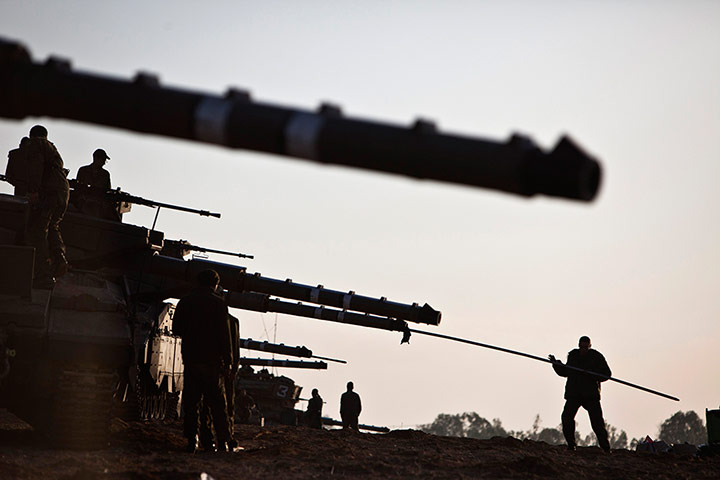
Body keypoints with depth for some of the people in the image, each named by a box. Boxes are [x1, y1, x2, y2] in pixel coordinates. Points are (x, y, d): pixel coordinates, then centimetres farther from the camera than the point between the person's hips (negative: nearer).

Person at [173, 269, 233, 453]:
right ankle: (222, 442, 1)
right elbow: (224, 334, -8)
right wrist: (228, 361, -3)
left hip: (190, 359, 3)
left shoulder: (184, 302, 5)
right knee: (217, 403, 3)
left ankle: (191, 440, 3)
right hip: (212, 360, -3)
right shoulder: (218, 303, -5)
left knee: (190, 402, 7)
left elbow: (176, 328, 11)